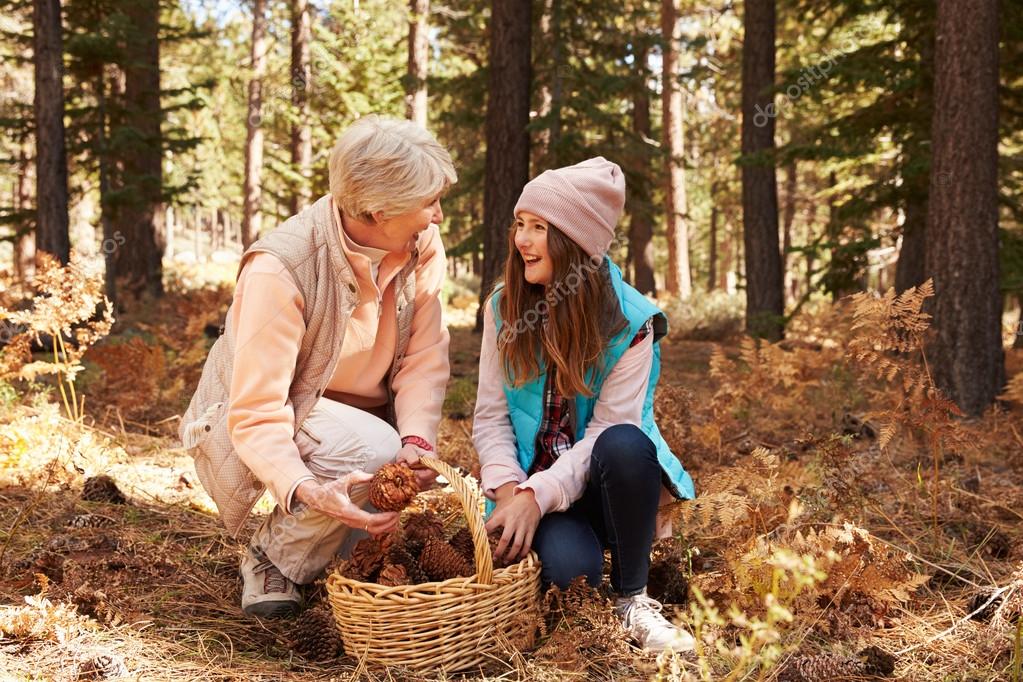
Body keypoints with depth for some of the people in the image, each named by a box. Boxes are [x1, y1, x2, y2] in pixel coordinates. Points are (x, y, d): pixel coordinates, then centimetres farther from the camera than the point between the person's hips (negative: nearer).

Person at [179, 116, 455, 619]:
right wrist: (305, 491, -49)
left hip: (355, 413, 6)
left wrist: (416, 440, -33)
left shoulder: (423, 249, -13)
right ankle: (271, 560, -6)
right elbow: (257, 412, -32)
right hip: (258, 425, -6)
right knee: (373, 452, -31)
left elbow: (424, 361, -13)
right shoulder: (278, 268, -31)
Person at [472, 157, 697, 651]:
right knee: (566, 565, -33)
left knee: (624, 444, -36)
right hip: (534, 478, 0)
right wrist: (508, 488, -19)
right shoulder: (504, 306, -2)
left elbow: (608, 429, -17)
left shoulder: (630, 322, -12)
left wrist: (538, 496, -27)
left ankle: (632, 597, -15)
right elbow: (490, 415, -3)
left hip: (599, 478, 0)